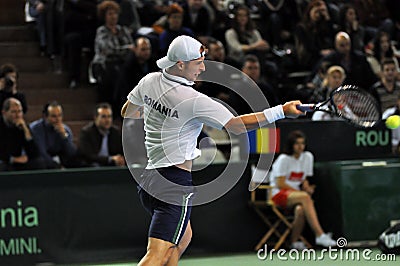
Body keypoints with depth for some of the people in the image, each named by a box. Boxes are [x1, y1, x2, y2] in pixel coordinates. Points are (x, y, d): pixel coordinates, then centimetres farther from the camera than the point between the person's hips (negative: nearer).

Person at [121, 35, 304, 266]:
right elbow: (237, 125, -15)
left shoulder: (149, 81, 4)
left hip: (148, 178, 9)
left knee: (182, 238, 27)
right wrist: (282, 111, -13)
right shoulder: (194, 101, -18)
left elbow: (127, 112, 22)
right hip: (176, 182, -9)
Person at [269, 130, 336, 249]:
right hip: (279, 195, -5)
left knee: (300, 209, -35)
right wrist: (301, 192, -14)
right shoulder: (284, 159, -7)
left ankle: (295, 242, -23)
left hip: (295, 194, 5)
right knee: (305, 197, -36)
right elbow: (280, 184, -10)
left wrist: (307, 188, -6)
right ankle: (319, 235, -44)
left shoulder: (308, 157, 10)